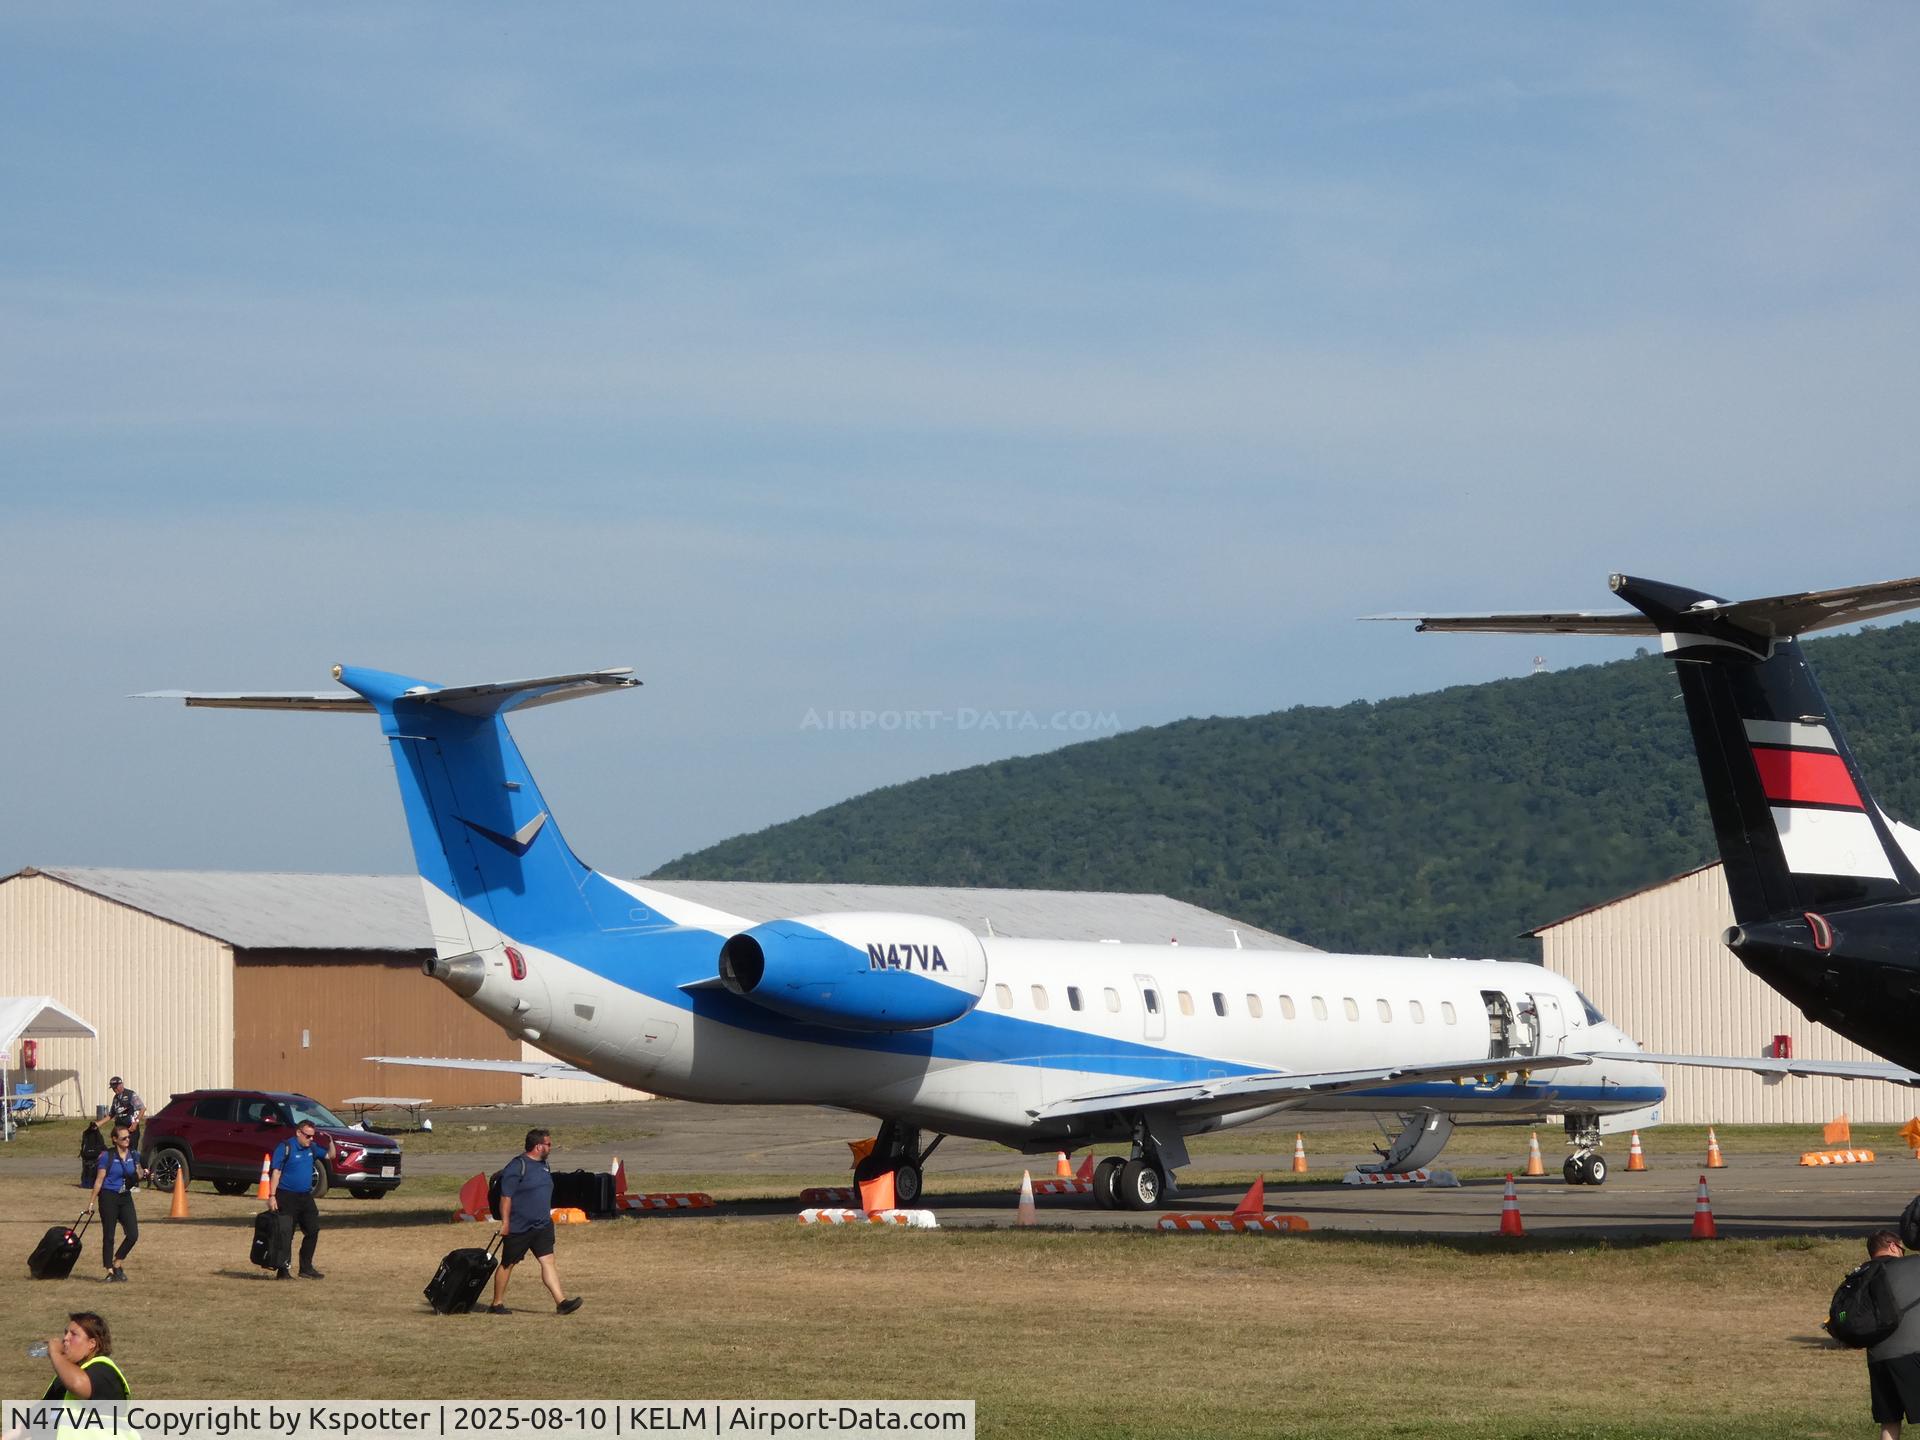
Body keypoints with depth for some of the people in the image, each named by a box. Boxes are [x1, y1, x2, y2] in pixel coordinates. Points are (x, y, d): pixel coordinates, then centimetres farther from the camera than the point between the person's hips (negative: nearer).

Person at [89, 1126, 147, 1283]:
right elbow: (99, 1179, -7)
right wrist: (93, 1201, -10)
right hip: (108, 1197, -5)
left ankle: (117, 1263, 14)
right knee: (108, 1236, 0)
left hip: (125, 1197, 5)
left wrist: (142, 1173, -6)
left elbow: (137, 1177, 17)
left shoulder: (133, 1156, 6)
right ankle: (110, 1271, 7)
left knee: (133, 1235, -4)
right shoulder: (107, 1157, -8)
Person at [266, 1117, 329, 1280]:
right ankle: (282, 1270, -1)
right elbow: (276, 1172, -12)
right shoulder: (285, 1147, -10)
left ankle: (306, 1268, 20)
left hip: (305, 1198, 8)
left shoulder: (311, 1148, 11)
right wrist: (272, 1196, -18)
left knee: (312, 1231, 9)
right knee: (285, 1234, -5)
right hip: (287, 1198, -8)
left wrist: (330, 1142, 4)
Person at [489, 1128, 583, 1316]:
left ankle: (561, 1302, -11)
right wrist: (505, 1222, -19)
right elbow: (506, 1196, -17)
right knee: (507, 1264, 5)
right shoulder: (517, 1166, -15)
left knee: (548, 1261, -3)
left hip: (542, 1226, 7)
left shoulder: (543, 1165, 12)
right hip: (518, 1228, -7)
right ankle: (496, 1304, 16)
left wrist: (547, 1218, 23)